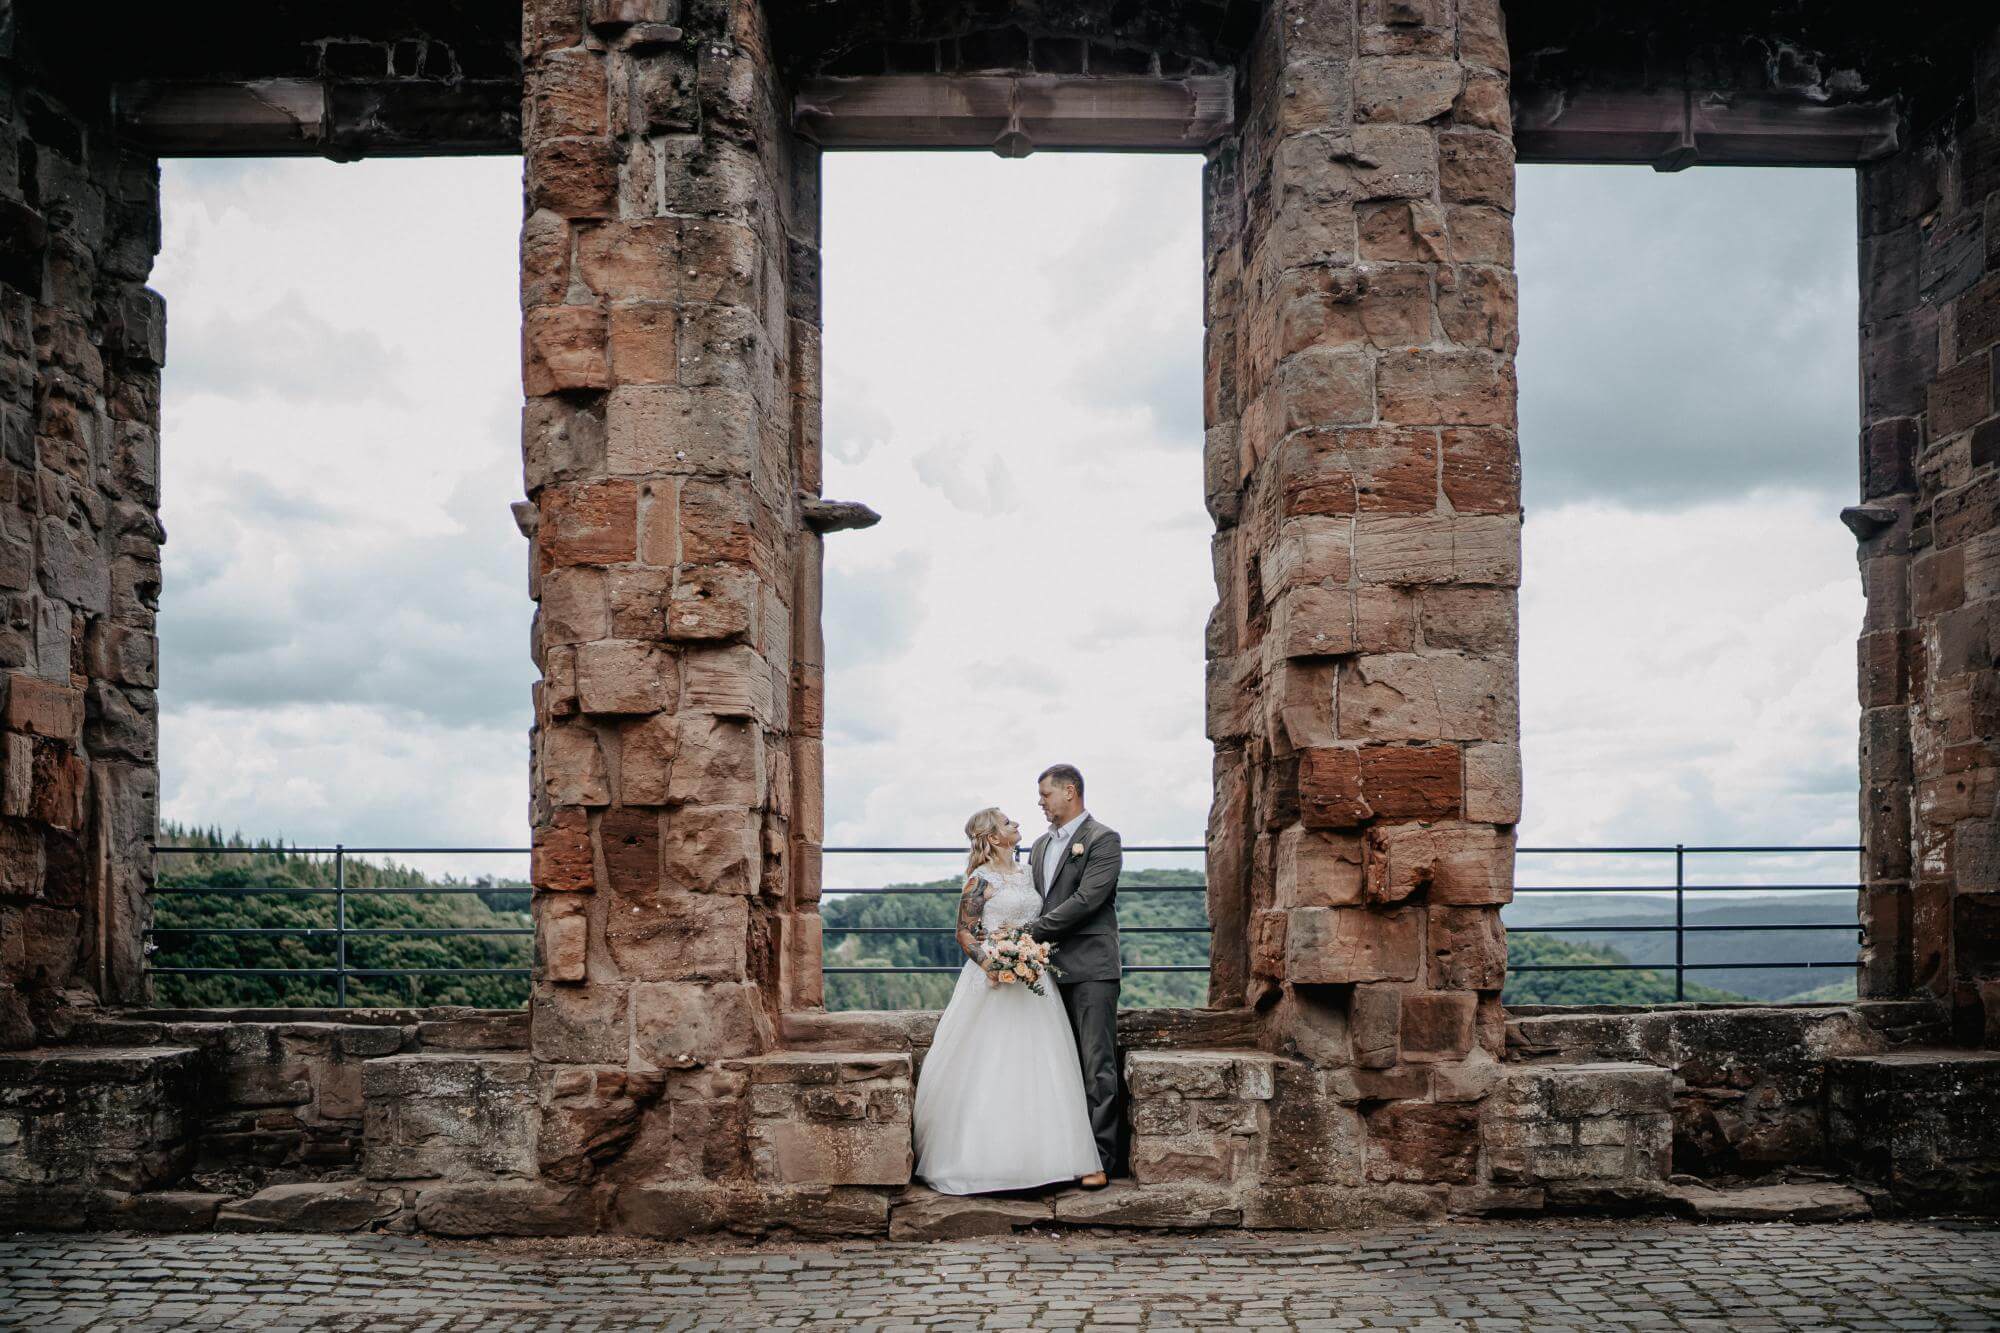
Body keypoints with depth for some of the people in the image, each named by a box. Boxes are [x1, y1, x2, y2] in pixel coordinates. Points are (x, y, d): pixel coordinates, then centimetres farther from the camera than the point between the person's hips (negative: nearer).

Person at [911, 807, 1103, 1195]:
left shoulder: (1026, 873, 13)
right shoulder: (981, 880, -7)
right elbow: (964, 933, -8)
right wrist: (987, 963, -22)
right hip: (994, 976, -7)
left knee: (1033, 1067, 7)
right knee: (989, 1069, -5)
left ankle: (1034, 1154, 13)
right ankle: (986, 1157, 2)